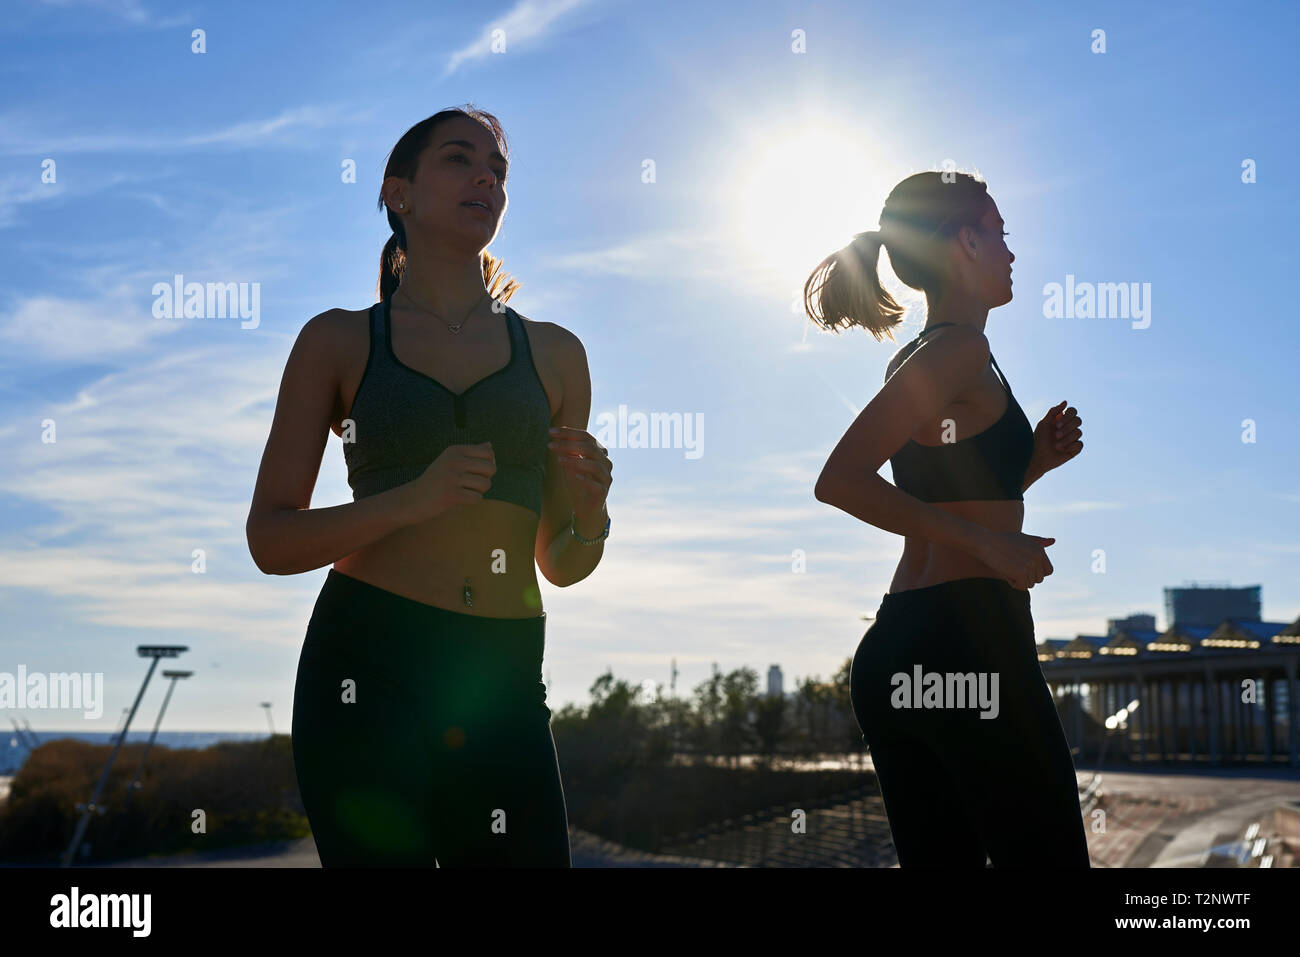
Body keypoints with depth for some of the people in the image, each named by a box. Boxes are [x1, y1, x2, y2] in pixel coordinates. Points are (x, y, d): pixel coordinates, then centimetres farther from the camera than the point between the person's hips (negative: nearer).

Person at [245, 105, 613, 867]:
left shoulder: (554, 354, 13)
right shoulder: (337, 342, 7)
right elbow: (270, 540, 2)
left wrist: (591, 516, -5)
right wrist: (410, 501, -13)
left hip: (504, 688, 2)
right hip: (366, 668, -2)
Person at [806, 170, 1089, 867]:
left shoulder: (913, 360, 21)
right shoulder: (961, 348, -6)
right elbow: (839, 480, -19)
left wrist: (1033, 460, 16)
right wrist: (988, 541, -15)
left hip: (892, 654, 9)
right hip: (965, 642, -9)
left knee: (939, 858, 11)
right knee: (1046, 855, -3)